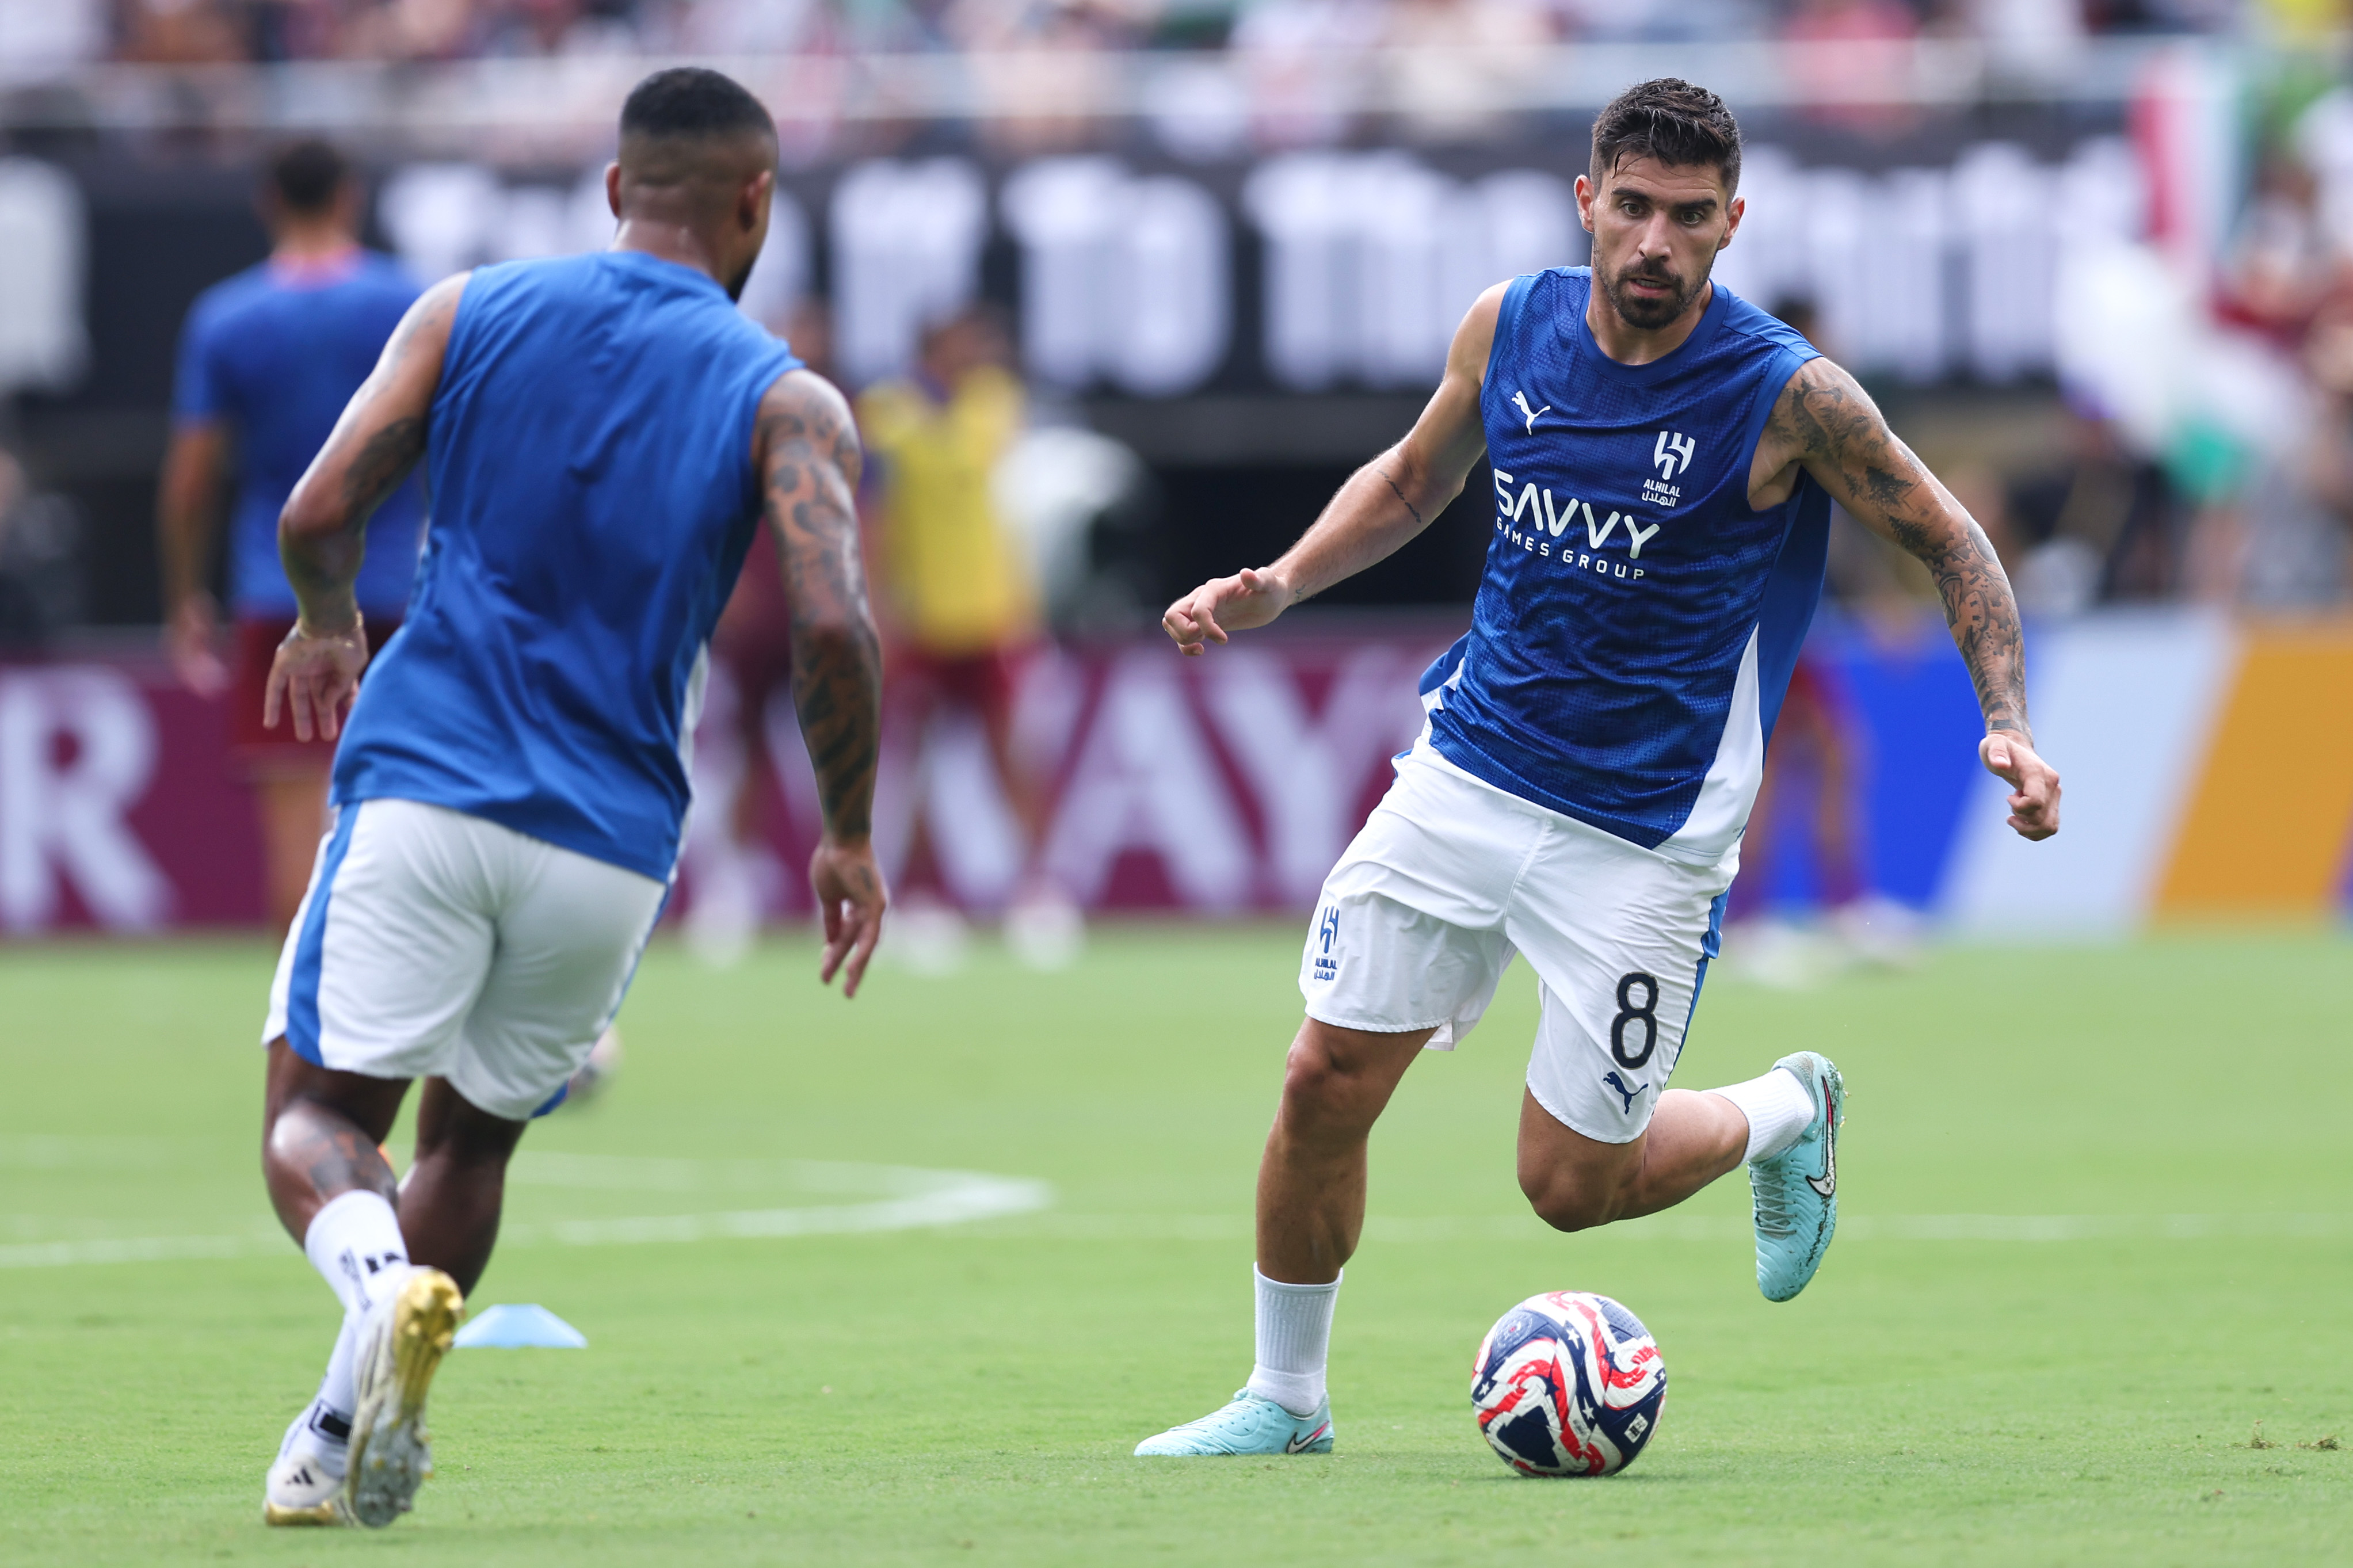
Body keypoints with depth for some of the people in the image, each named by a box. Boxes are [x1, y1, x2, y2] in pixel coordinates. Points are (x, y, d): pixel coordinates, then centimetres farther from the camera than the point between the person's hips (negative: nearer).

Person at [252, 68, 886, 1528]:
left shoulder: (470, 312, 6)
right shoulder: (786, 402, 1)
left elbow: (319, 514, -2)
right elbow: (833, 631, -12)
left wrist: (328, 628, 20)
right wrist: (850, 841, 2)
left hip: (422, 789, -1)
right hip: (612, 839, 1)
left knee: (318, 1115, 4)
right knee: (473, 1134, 20)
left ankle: (382, 1284, -28)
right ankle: (337, 1443, 11)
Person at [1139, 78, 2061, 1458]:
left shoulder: (1790, 396, -16)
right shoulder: (1511, 326, -3)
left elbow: (1948, 540, -4)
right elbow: (1416, 477, 16)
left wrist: (2010, 723, -16)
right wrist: (1276, 588, 3)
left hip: (1646, 835, -4)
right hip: (1468, 775, 4)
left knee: (1570, 1182, -1)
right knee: (1325, 1082, -2)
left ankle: (1785, 1115, 29)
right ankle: (1285, 1397, 18)